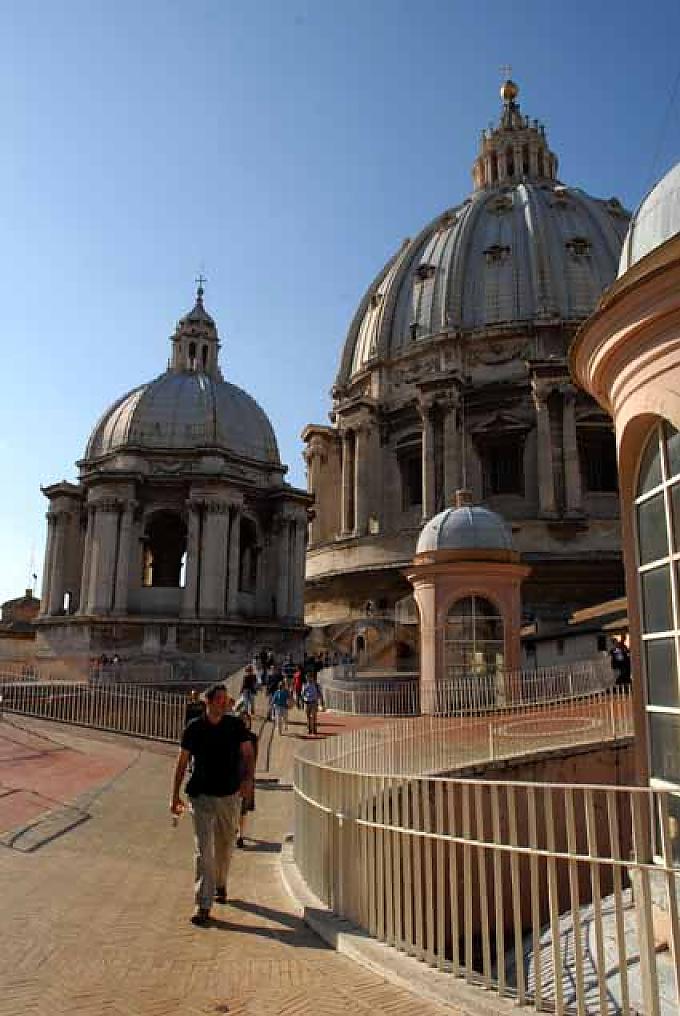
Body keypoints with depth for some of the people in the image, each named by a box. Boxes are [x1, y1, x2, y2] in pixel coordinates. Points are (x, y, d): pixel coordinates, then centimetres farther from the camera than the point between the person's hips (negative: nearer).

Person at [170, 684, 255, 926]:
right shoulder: (194, 728, -5)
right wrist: (175, 795, 0)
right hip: (202, 796, -2)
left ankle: (220, 885, 43)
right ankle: (203, 906, -1)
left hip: (230, 795, 2)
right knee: (203, 850, -7)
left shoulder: (236, 725, -2)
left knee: (225, 846, 17)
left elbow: (248, 754, -2)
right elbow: (182, 762, 0)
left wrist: (248, 778, -20)